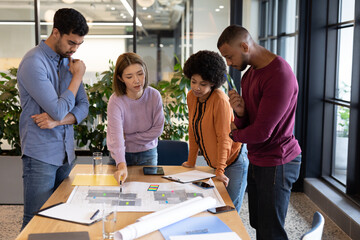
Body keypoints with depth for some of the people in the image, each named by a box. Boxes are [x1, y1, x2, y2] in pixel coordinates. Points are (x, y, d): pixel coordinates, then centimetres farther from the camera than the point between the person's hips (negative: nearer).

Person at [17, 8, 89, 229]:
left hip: (66, 153, 7)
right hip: (41, 155, -7)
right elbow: (58, 110, -20)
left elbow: (83, 107, 8)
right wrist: (77, 76, -8)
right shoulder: (34, 62, -14)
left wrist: (58, 120, -12)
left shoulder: (69, 61, 9)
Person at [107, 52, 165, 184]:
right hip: (123, 155, -2)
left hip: (148, 154, 2)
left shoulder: (154, 95, -14)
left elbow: (158, 129, -9)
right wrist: (122, 166, -49)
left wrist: (128, 137, -14)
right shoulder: (116, 101, -23)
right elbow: (116, 137, -34)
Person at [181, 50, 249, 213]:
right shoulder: (191, 97, -1)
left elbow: (224, 137, -22)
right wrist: (191, 161, 10)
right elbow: (193, 130, 7)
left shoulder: (220, 100, -22)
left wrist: (220, 170, -22)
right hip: (213, 162, 7)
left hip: (233, 161, -6)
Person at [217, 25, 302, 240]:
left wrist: (234, 134, -3)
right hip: (257, 161, 9)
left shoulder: (280, 75, -22)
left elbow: (261, 132, -23)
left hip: (276, 164, -9)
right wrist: (240, 112, -12)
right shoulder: (249, 75, 9)